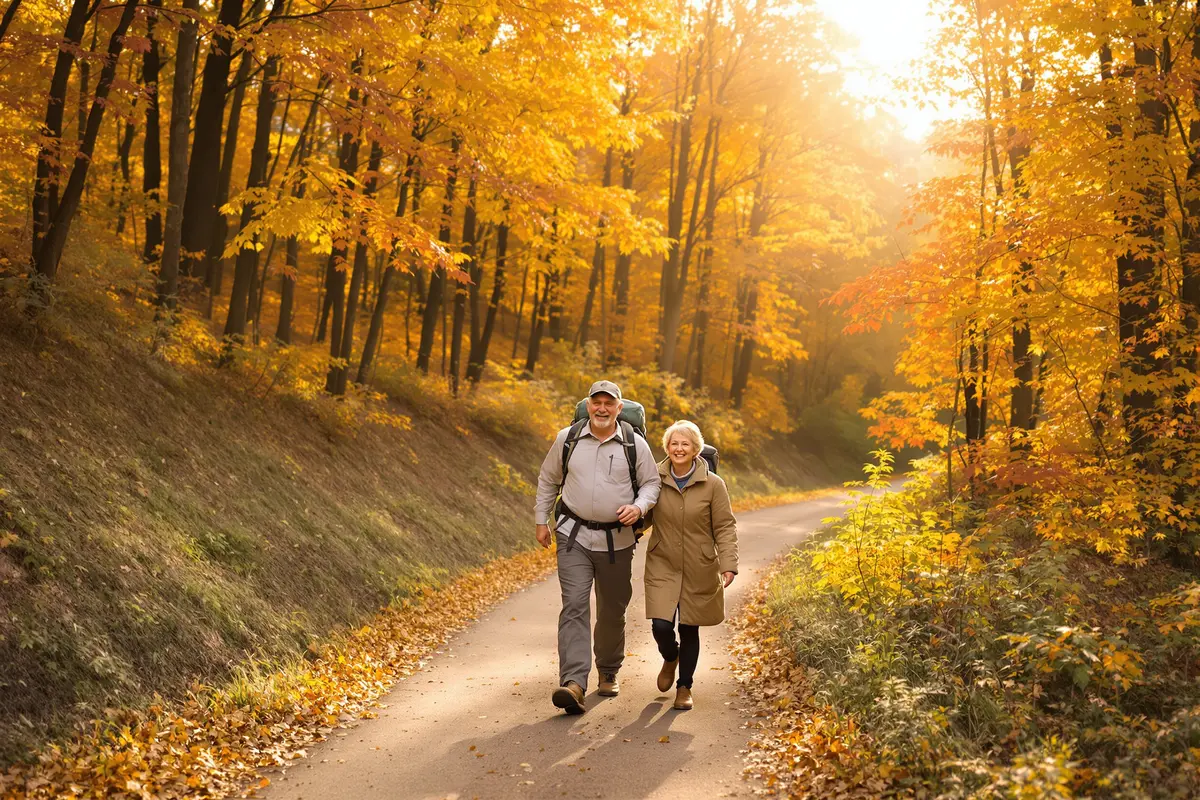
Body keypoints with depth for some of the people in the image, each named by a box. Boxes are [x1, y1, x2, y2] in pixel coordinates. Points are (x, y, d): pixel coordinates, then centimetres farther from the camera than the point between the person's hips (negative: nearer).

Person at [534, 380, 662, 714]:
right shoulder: (567, 439, 1)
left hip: (617, 541, 1)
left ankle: (609, 673, 35)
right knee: (574, 607, -14)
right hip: (574, 536, -1)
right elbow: (547, 479, 12)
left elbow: (652, 483, 5)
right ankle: (573, 684, -21)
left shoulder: (635, 444, -2)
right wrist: (541, 520, 10)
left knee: (613, 611, 13)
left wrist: (639, 507, -15)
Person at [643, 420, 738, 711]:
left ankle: (684, 687, 28)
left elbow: (725, 527, -6)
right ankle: (670, 658, 28)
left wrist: (729, 564, -15)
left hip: (699, 570, -1)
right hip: (662, 566, 1)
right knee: (661, 626, -9)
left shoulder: (713, 484, -8)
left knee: (690, 630, 7)